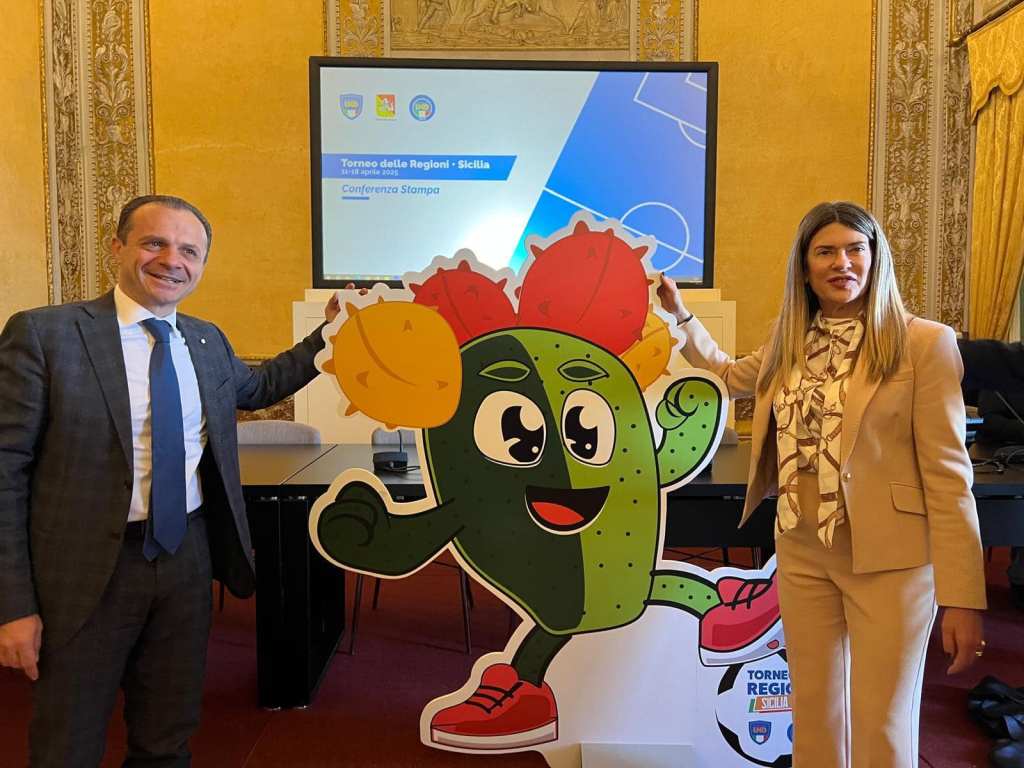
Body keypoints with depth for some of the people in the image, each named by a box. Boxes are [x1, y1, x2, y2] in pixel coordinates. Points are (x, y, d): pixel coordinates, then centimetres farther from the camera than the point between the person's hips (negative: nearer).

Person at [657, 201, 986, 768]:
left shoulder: (924, 343, -9)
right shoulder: (787, 344, 7)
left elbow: (947, 474, -11)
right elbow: (728, 373, 28)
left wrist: (962, 595, -12)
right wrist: (678, 312, 22)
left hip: (888, 558, -5)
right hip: (802, 552, 5)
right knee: (813, 715, 17)